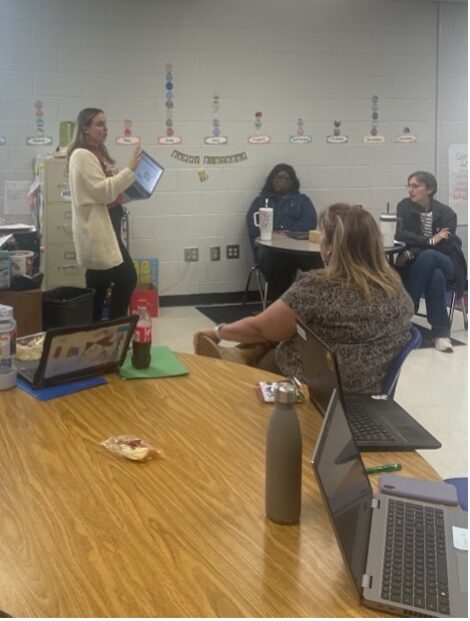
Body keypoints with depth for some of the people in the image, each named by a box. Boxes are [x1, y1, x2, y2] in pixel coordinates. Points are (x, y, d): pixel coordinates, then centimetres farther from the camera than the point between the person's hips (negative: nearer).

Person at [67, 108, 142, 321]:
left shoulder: (98, 153, 17)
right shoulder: (82, 155, -14)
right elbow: (103, 191, -20)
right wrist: (130, 169, -22)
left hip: (105, 227, 10)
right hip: (96, 229, -10)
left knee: (100, 284, 11)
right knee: (126, 279, -10)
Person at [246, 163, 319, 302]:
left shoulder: (302, 200, 25)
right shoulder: (261, 200, 25)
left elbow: (310, 222, 6)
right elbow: (252, 224, 8)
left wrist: (289, 232, -11)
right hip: (268, 246, 0)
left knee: (314, 259, -35)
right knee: (268, 257, -39)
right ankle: (277, 300, -29)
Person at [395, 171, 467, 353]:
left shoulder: (446, 213, -7)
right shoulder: (404, 206, -1)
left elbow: (445, 246, -16)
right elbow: (400, 235, -15)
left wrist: (410, 254, -24)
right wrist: (431, 240, -23)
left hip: (446, 264, -1)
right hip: (416, 265, 1)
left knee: (428, 257, -38)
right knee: (435, 276, -36)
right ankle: (441, 332, -30)